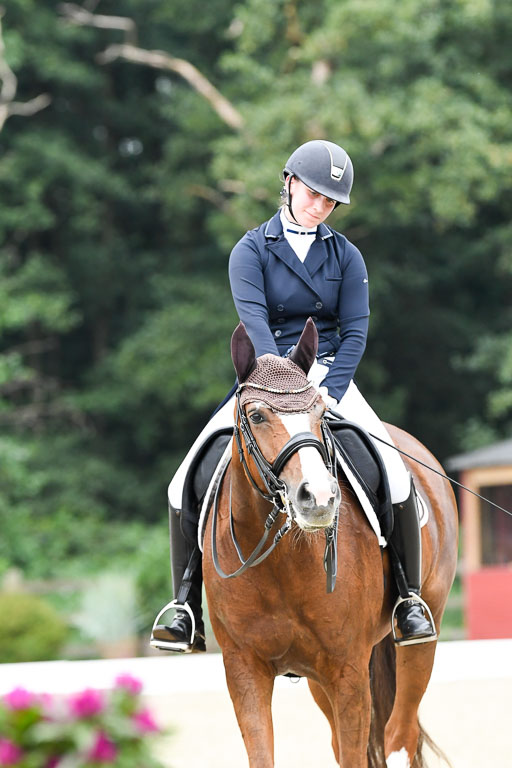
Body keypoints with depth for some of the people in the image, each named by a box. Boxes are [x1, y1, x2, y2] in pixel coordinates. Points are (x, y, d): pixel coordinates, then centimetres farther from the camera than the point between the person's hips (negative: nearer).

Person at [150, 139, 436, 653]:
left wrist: (327, 391, -18)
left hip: (329, 375, 1)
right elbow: (254, 321, -15)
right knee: (187, 483, -18)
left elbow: (355, 331, -1)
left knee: (395, 476, -22)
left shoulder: (345, 256, 6)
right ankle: (186, 611, -6)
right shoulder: (252, 251, 0)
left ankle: (409, 597, -5)